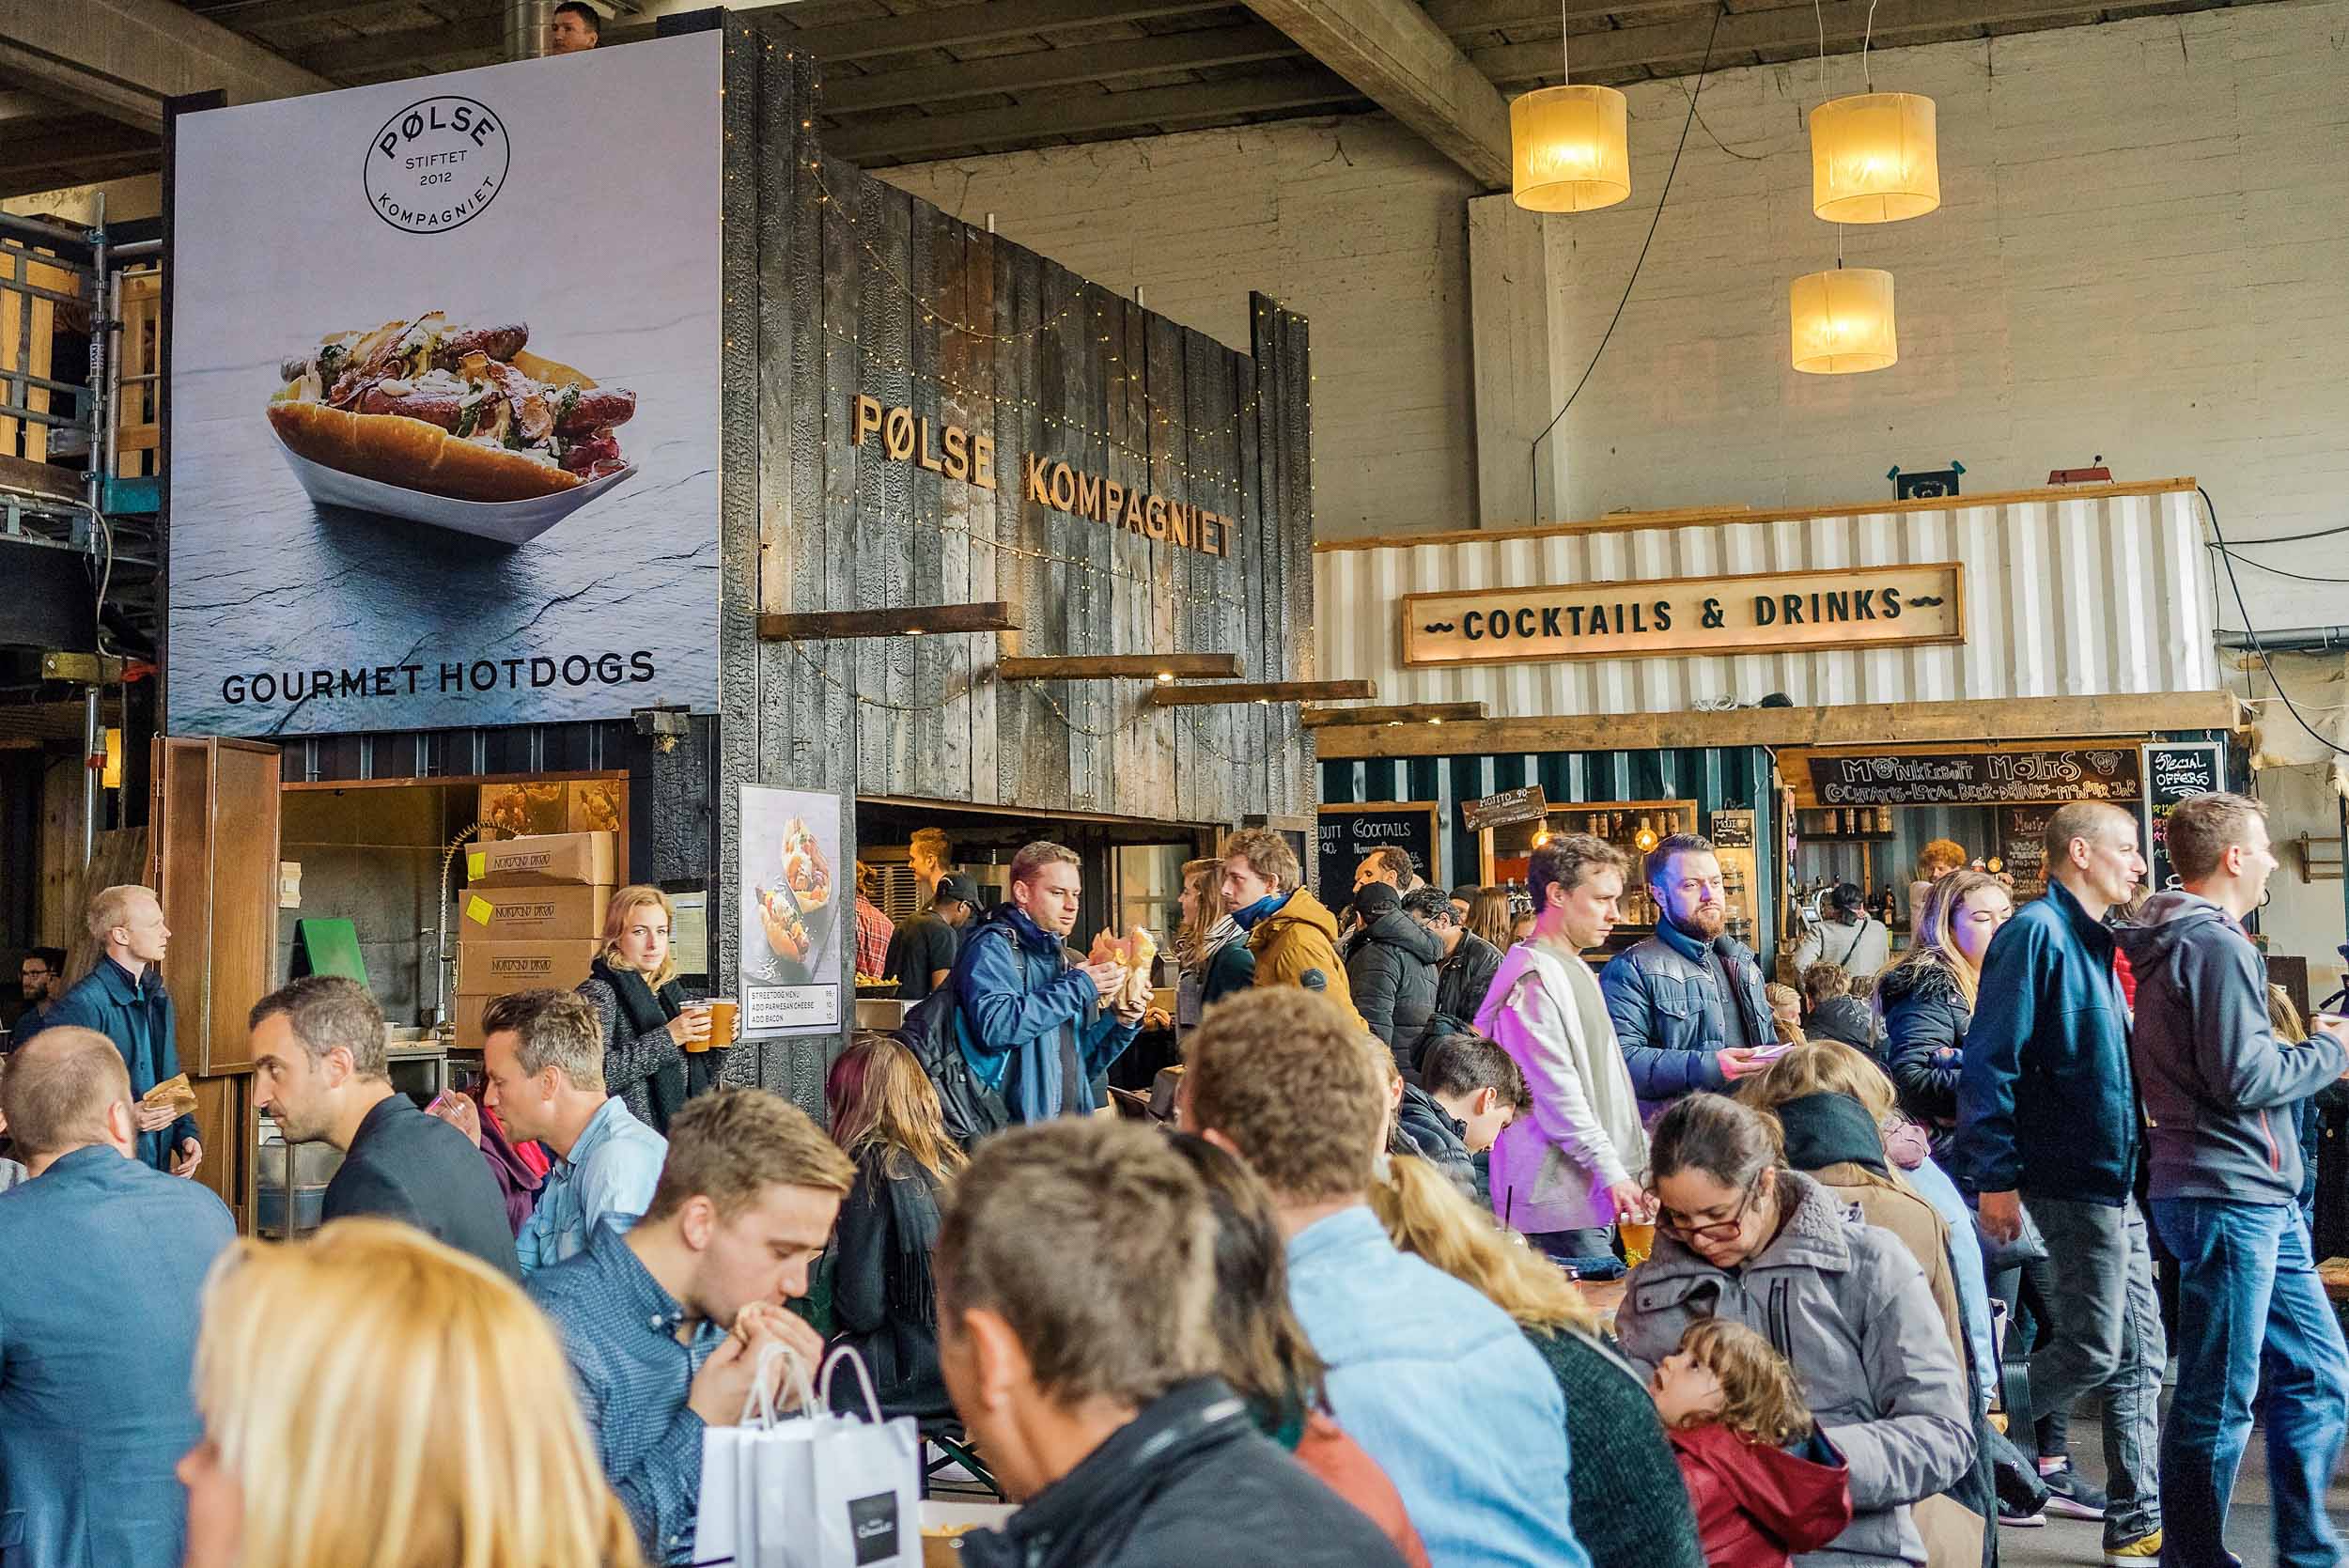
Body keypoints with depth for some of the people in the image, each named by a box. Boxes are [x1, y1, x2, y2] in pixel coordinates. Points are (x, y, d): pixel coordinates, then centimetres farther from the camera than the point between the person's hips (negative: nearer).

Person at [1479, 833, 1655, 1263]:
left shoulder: (1576, 970, 20)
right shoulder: (1533, 978, -12)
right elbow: (1556, 1092, -18)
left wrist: (1642, 1161, 21)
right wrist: (1610, 1172, -19)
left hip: (1596, 1194, 9)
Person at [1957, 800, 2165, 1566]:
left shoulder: (2092, 940, 16)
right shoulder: (2037, 932, -13)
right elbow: (1989, 1063, -19)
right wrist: (1994, 1178, -21)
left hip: (2116, 1180, 9)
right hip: (2076, 1180, -9)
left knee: (2139, 1357, 9)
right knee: (2093, 1350, -7)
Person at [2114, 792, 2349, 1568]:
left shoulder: (2174, 944, 16)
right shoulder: (2216, 945, -15)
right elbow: (2244, 1078, -20)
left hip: (2258, 1198, 10)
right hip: (2229, 1195, -10)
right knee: (2218, 1400, -1)